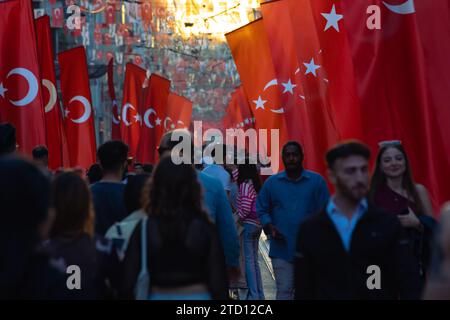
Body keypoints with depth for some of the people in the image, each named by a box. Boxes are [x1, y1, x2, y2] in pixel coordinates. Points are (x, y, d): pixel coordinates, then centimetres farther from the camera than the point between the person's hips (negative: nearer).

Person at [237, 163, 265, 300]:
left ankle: (254, 294, -2)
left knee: (249, 260, -3)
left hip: (248, 225, -8)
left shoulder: (245, 185, -13)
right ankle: (259, 294, 18)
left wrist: (239, 218, -2)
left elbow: (245, 208, -17)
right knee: (255, 260, 14)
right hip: (258, 225, 8)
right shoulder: (256, 183, 10)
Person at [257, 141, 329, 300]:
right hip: (282, 248, 0)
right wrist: (270, 227, -9)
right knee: (284, 291, 0)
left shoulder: (317, 181, 0)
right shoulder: (271, 182, 5)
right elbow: (262, 210, 8)